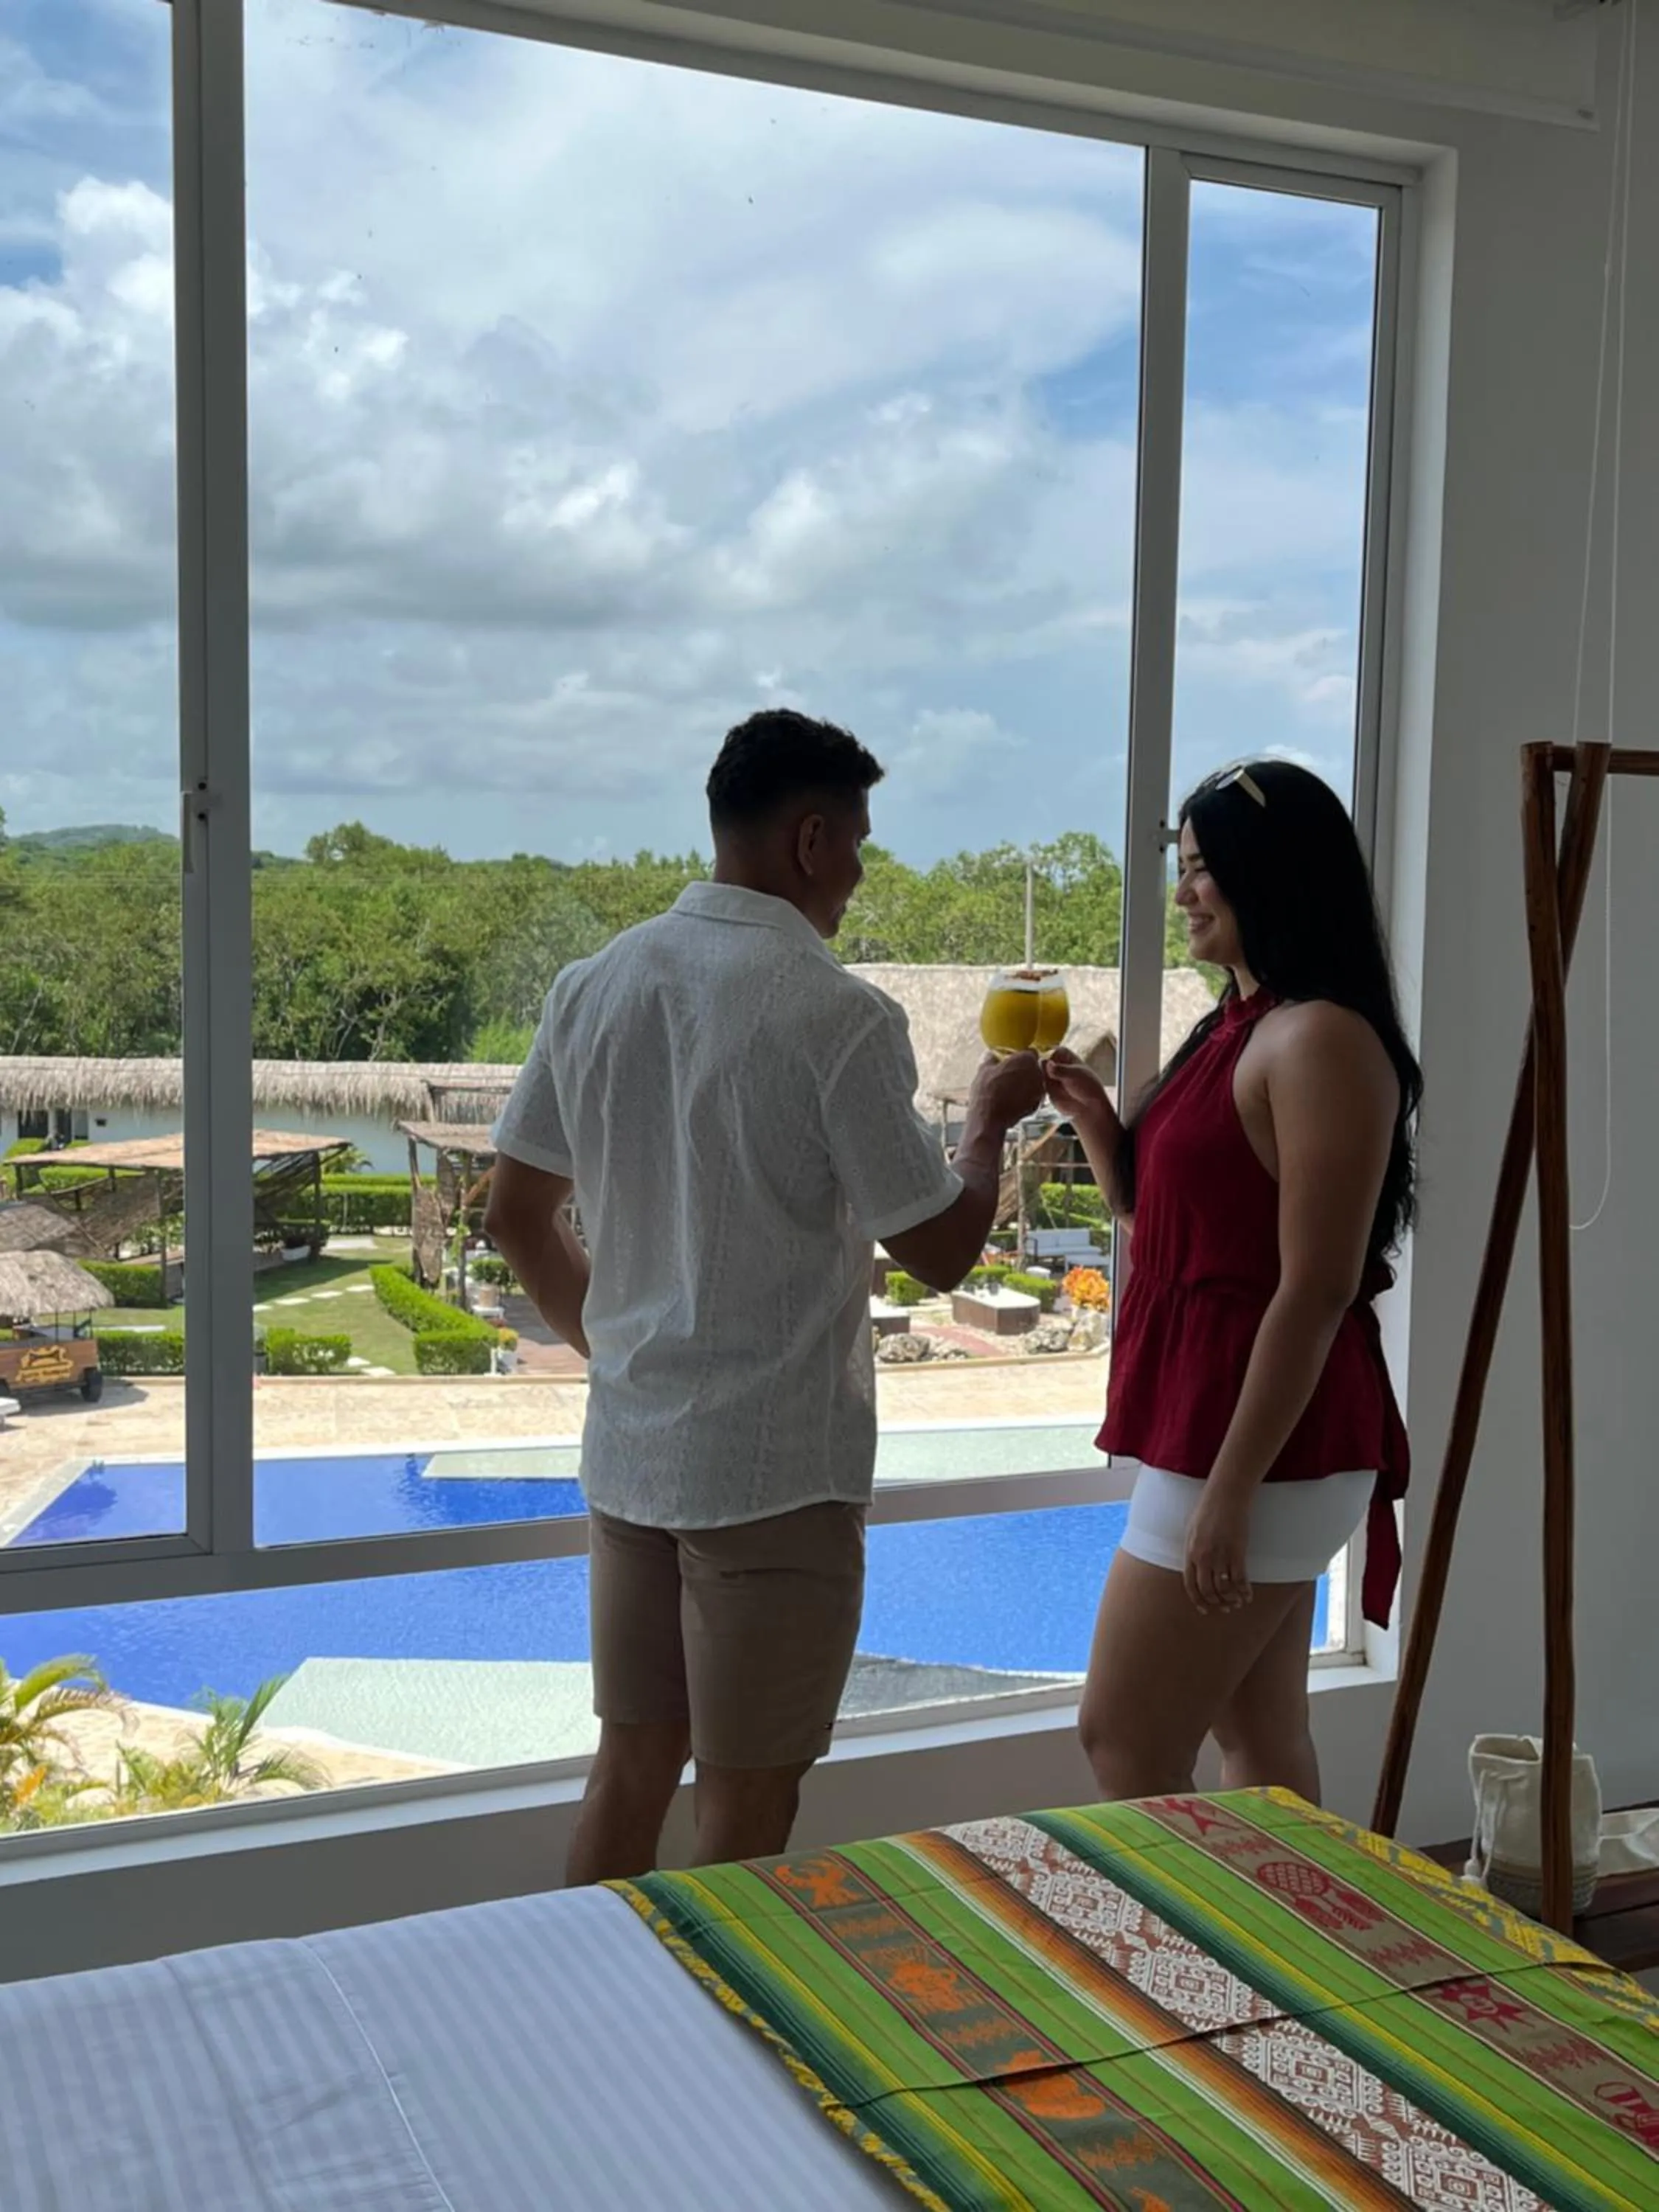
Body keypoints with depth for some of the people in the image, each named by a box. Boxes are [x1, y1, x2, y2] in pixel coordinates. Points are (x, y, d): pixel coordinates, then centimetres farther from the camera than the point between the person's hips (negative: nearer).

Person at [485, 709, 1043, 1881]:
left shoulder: (594, 985, 2)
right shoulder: (839, 1016, -17)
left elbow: (517, 1214, 9)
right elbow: (942, 1250, -10)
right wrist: (990, 1122, 8)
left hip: (627, 1449, 6)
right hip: (777, 1465, -6)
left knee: (632, 1766, 19)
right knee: (747, 1806, 8)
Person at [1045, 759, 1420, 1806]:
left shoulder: (1324, 1040, -17)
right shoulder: (1238, 1028, 13)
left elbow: (1317, 1291, -21)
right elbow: (1169, 1226, 20)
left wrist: (1229, 1488, -21)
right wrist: (1099, 1127, 3)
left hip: (1264, 1446, -9)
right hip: (1219, 1429, 10)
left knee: (1125, 1743, -3)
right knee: (1260, 1736, 15)